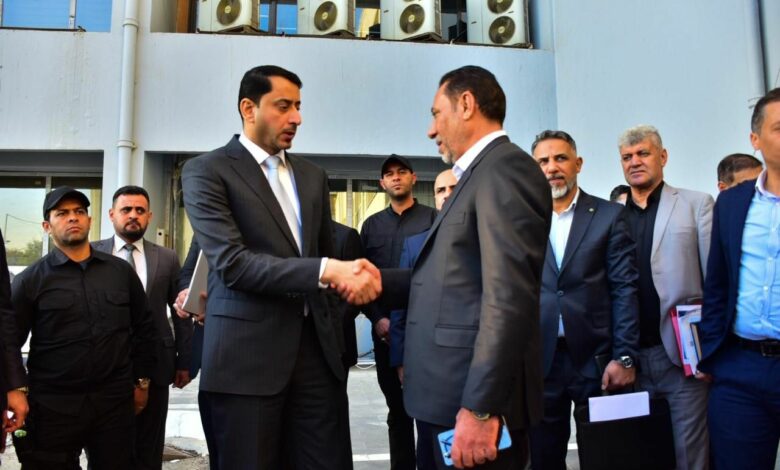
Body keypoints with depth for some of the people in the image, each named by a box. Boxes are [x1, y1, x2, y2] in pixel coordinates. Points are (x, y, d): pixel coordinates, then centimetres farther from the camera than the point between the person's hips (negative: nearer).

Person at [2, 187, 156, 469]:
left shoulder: (122, 271, 7)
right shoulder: (31, 279, 0)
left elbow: (144, 328, 12)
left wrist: (142, 381, 12)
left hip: (115, 402, 2)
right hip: (52, 406, -2)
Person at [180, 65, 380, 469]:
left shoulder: (313, 176, 15)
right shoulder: (207, 171, -3)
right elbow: (232, 263, -16)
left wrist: (352, 274, 1)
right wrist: (327, 271, -22)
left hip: (315, 348, 5)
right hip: (248, 355, -4)